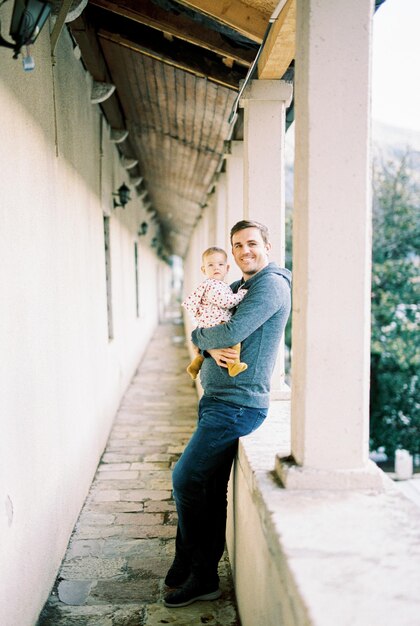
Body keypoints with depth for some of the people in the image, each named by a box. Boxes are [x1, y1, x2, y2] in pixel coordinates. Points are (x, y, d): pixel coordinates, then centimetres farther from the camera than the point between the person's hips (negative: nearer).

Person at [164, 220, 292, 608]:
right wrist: (211, 347, -9)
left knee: (185, 480, -7)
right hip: (216, 399, 9)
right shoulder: (236, 288, 19)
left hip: (237, 404, -9)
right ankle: (203, 574, 23)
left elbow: (232, 332, -23)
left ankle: (197, 573, 10)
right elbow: (198, 333, 14)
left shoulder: (271, 285, -11)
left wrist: (204, 334, -2)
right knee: (210, 488, 12)